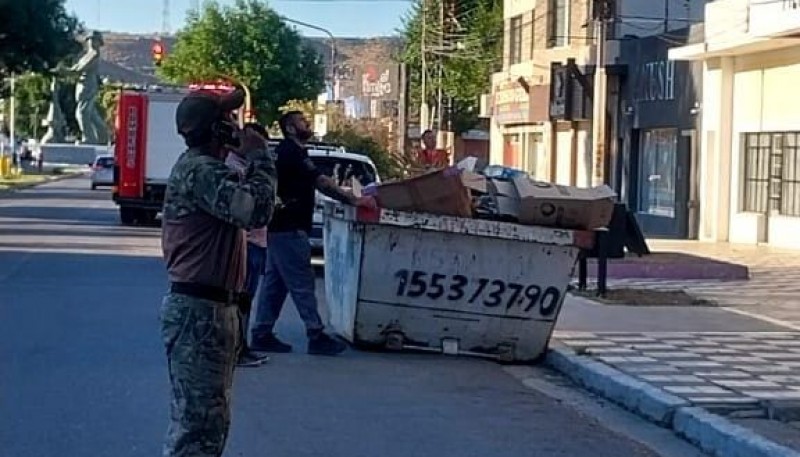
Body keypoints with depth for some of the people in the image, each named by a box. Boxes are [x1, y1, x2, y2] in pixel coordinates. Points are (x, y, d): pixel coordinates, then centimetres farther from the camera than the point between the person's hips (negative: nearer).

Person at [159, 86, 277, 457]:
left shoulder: (206, 167, 17)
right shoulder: (199, 170, -17)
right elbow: (255, 210, -26)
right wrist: (259, 156, -16)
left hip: (212, 307, 11)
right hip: (198, 309, -11)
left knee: (211, 416, 19)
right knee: (198, 419, -10)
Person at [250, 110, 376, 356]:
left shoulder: (287, 151, 18)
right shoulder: (292, 152, -15)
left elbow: (314, 183, 17)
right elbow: (320, 181, -24)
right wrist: (354, 200, -27)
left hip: (280, 227, 10)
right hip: (289, 228, -10)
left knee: (274, 282, 11)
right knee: (302, 283, -7)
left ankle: (262, 334, 13)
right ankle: (316, 336, -5)